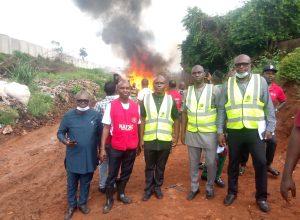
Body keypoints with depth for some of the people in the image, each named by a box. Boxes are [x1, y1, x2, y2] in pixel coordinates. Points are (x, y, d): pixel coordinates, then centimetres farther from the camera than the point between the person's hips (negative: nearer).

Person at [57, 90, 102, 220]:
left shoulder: (96, 116, -8)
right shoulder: (68, 116, -8)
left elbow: (100, 135, 1)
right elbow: (60, 132, 0)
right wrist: (65, 141, -21)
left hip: (89, 157, 0)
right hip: (73, 158, 0)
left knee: (85, 182, 19)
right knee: (72, 183, 16)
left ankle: (82, 203, 42)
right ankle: (71, 205, 39)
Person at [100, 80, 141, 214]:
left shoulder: (136, 106, 0)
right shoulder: (111, 106, -8)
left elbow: (138, 126, 8)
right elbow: (106, 128, -7)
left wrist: (139, 144, 8)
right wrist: (102, 148, -9)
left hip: (132, 147, 3)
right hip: (116, 147, -2)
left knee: (126, 172, 18)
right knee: (112, 174, 10)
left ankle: (121, 193, 39)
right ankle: (109, 199, 29)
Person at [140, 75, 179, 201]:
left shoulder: (170, 100, 3)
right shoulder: (146, 99, 2)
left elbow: (176, 120, 6)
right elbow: (142, 120, 2)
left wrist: (176, 137, 2)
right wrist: (141, 138, -1)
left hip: (165, 140, 0)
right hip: (149, 140, 0)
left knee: (161, 166, 14)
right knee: (149, 167, 13)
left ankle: (158, 187, 32)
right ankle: (149, 188, 29)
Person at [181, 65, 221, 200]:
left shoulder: (213, 90, -6)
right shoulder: (188, 91, 4)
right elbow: (185, 113, 9)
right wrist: (183, 132, 7)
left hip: (210, 133, -2)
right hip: (191, 133, 3)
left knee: (211, 163, 9)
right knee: (193, 163, 13)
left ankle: (210, 187, 31)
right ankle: (194, 187, 31)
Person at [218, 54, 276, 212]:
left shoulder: (260, 81, 1)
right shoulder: (228, 84, 3)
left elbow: (268, 107, 3)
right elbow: (222, 109, 4)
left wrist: (270, 128, -2)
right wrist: (220, 131, 2)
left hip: (255, 130, -1)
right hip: (234, 131, 1)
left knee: (261, 163, 4)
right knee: (233, 163, 13)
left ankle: (261, 197, 25)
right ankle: (232, 192, 32)